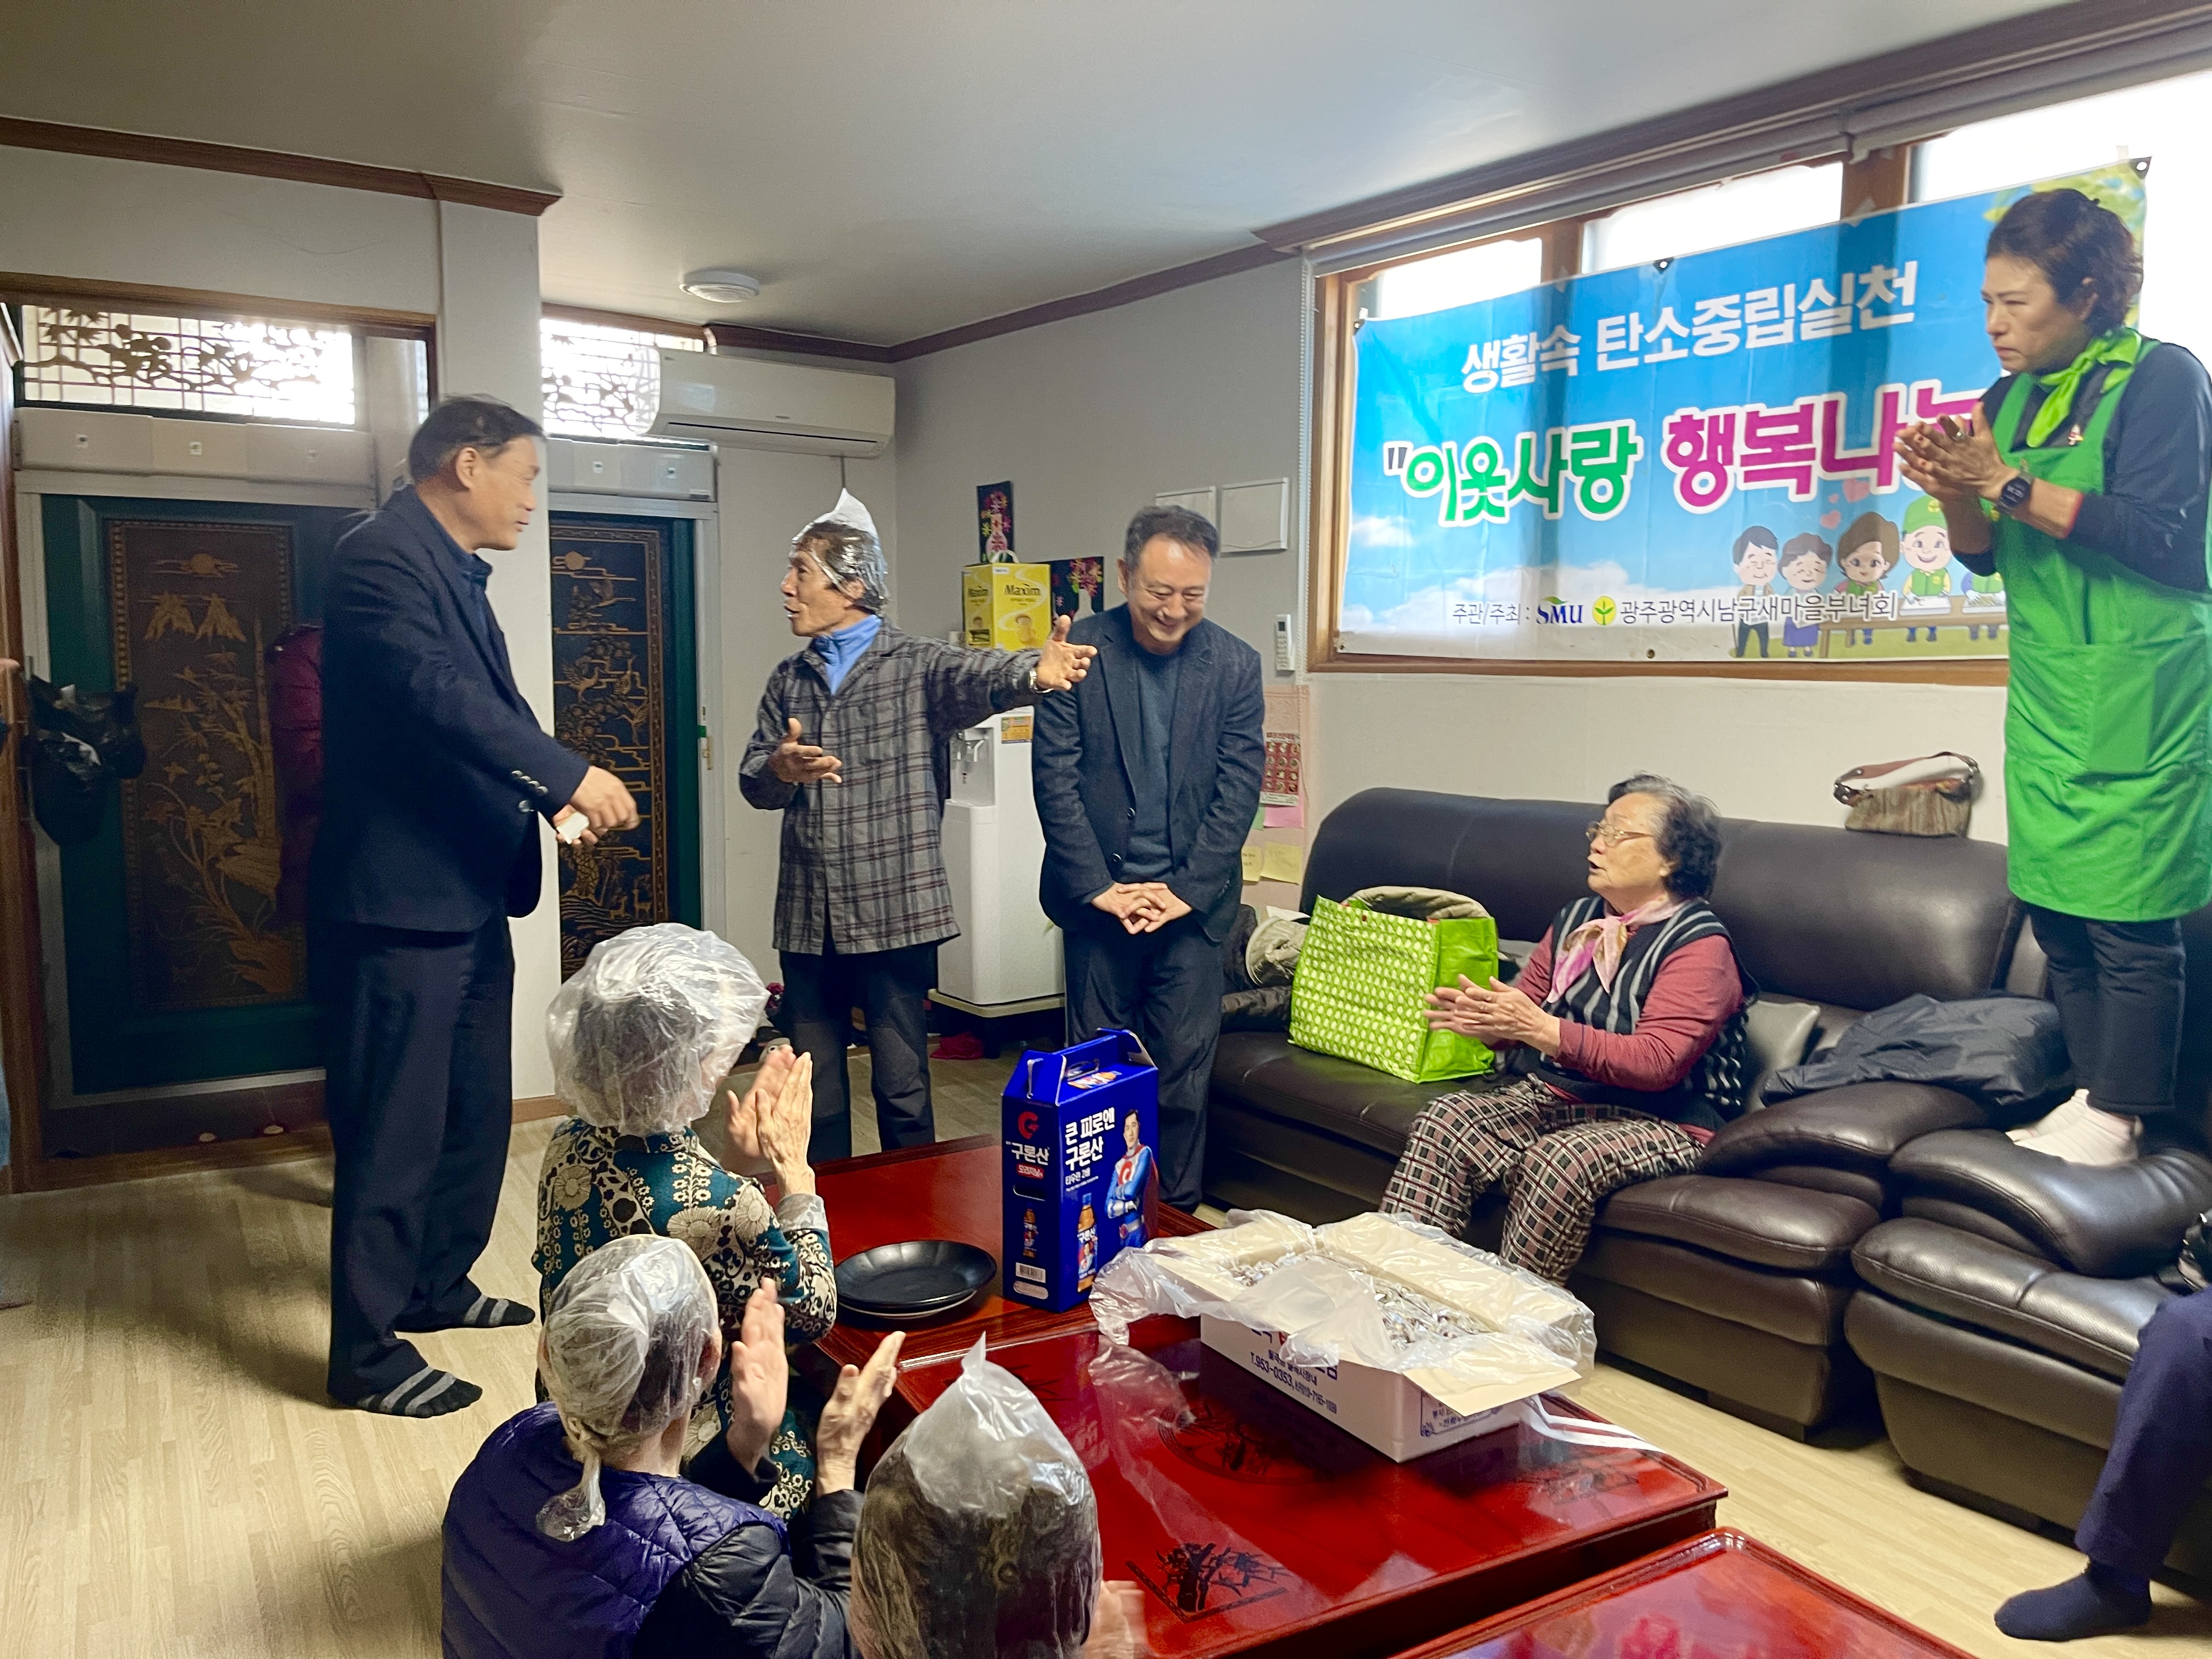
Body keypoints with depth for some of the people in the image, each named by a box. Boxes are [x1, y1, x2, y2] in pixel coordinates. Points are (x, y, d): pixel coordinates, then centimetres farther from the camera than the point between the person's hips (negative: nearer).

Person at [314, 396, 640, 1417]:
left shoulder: (457, 573, 17)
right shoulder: (382, 558, -15)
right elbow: (433, 691, -29)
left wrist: (557, 797, 4)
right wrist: (568, 774, -27)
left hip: (469, 894, 10)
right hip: (401, 899, -10)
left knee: (478, 1109, 19)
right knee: (395, 1127, -1)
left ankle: (436, 1284, 35)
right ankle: (366, 1351, 12)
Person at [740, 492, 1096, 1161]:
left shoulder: (919, 665, -2)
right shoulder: (788, 680, 12)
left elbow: (979, 675, -24)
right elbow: (753, 780, 5)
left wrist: (1035, 671, -47)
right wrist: (780, 768, -20)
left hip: (896, 914, -4)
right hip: (807, 918, 4)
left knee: (903, 1090, 4)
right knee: (813, 1093, 13)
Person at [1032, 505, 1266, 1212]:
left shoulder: (1234, 665, 0)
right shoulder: (1080, 650, -3)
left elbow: (1238, 789, -1)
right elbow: (1055, 777, -5)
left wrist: (1186, 889, -9)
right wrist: (1099, 886, -10)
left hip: (1192, 899, 1)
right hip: (1098, 894, 0)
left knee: (1185, 1068, 4)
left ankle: (1178, 1213, 19)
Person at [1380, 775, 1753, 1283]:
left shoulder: (1700, 944, -9)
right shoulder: (1577, 919, 13)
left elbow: (1657, 1062, -21)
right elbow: (1521, 1013, 13)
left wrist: (1541, 1029, -29)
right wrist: (1480, 1017, -12)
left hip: (1659, 1120, -6)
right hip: (1553, 1095, 7)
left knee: (1559, 1161, -36)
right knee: (1445, 1120, -19)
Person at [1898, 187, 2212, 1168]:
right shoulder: (2010, 400, 14)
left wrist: (2007, 484, -16)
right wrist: (1953, 491, -3)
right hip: (2046, 697, 7)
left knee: (2128, 914, -5)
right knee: (2055, 908, 8)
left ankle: (2118, 1115, 4)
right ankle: (2095, 1094, 18)